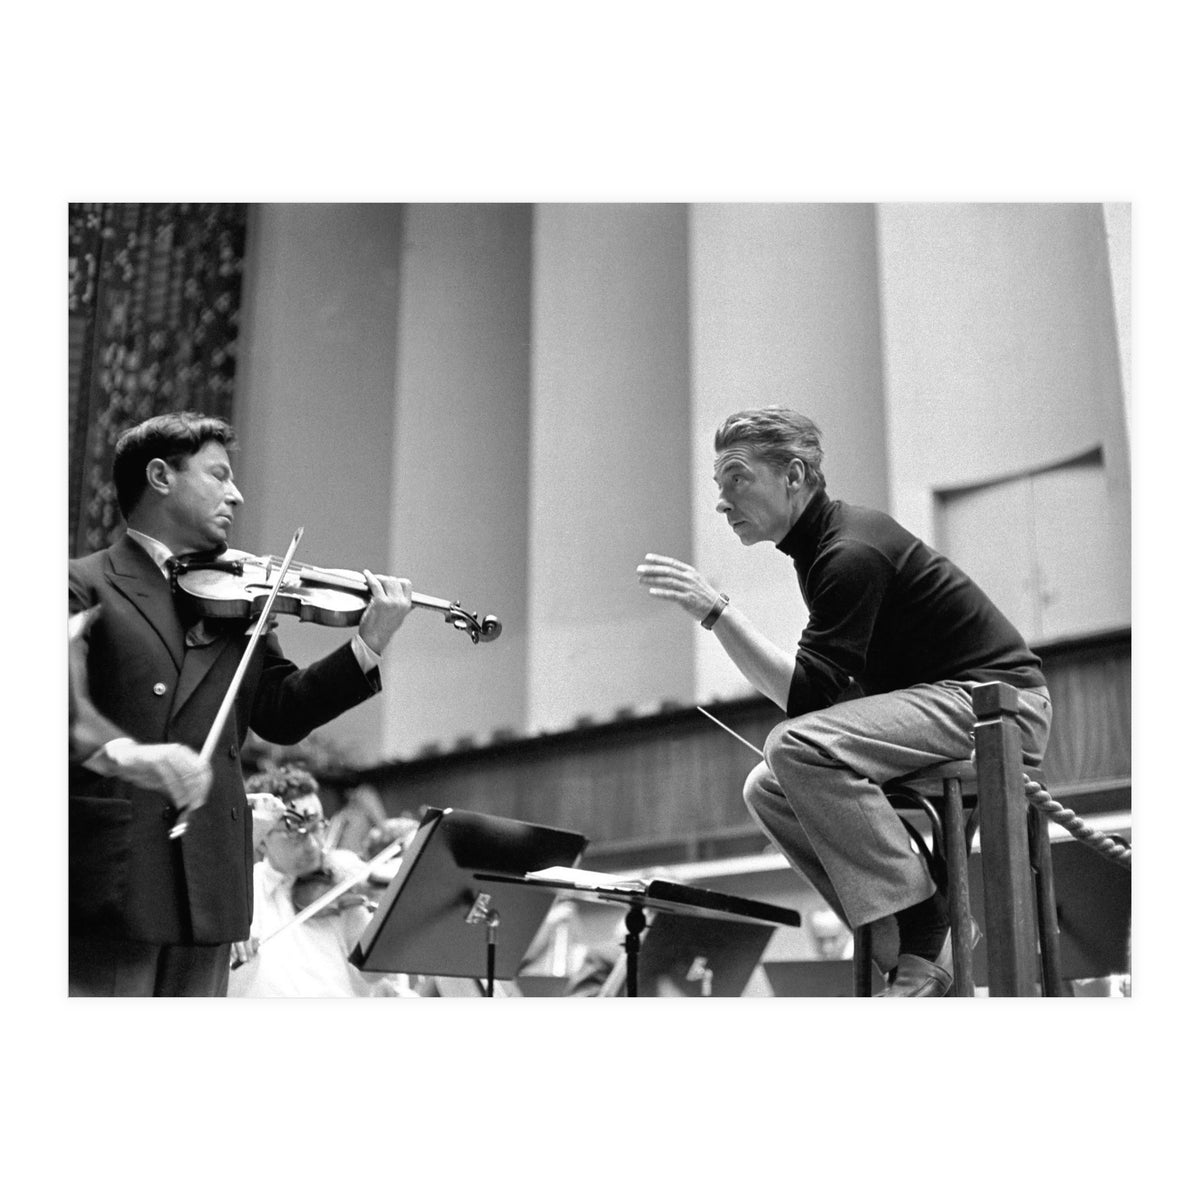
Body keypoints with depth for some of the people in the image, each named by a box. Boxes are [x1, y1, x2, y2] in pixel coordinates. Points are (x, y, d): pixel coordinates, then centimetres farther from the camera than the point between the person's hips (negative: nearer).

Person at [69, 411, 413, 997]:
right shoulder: (85, 586, 1)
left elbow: (281, 713, 9)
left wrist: (367, 647, -2)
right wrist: (109, 750, -31)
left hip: (209, 882, 5)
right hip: (107, 879, -5)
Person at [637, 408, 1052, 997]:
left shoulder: (852, 553, -19)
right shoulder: (825, 542, 12)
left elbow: (809, 695, -26)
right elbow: (829, 689, 20)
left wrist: (714, 610, -28)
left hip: (998, 702, -10)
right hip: (941, 696, 10)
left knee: (799, 747, -28)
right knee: (767, 789, 3)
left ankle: (923, 936, -18)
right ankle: (900, 948, -1)